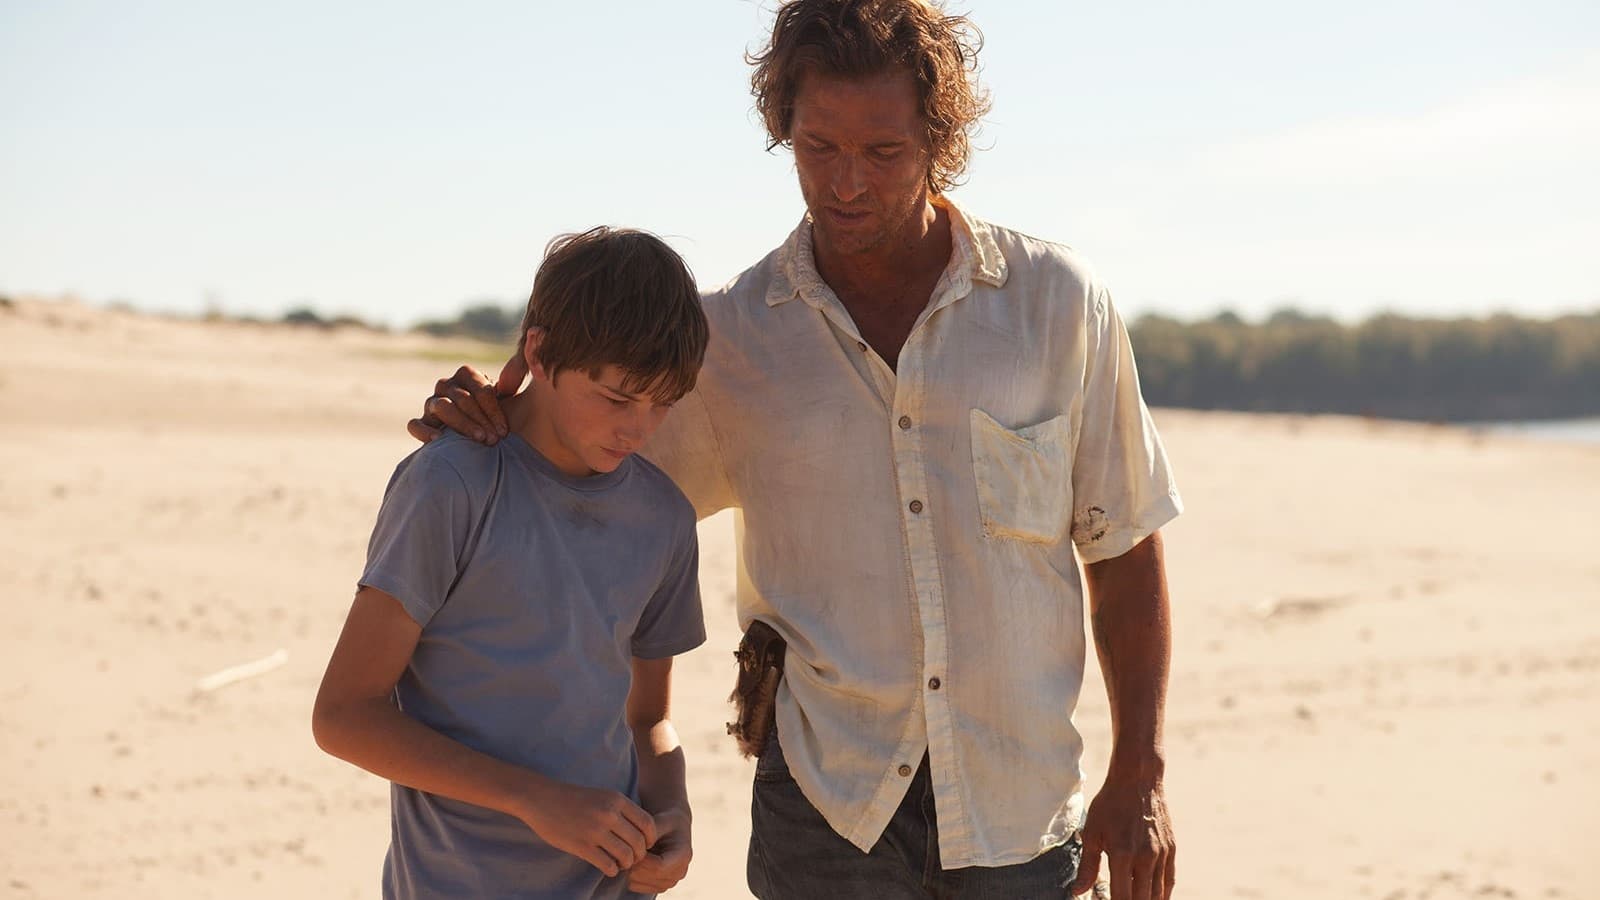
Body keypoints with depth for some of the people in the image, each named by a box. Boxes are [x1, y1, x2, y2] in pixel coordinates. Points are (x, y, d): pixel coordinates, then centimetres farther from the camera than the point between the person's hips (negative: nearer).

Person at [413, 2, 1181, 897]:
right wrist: (489, 424, -8)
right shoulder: (732, 336, 1)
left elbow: (1124, 549, 6)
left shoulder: (1059, 302, 0)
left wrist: (1139, 777, 2)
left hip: (1021, 819, 0)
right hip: (829, 811, 0)